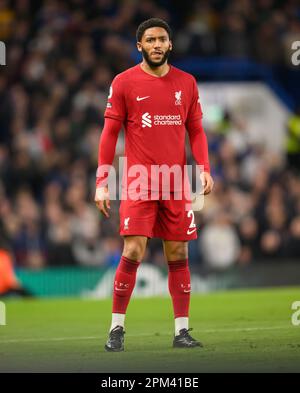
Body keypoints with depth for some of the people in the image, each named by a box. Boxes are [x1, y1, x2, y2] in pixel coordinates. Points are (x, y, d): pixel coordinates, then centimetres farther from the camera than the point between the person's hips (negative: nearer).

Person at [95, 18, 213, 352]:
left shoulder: (186, 83, 9)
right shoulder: (124, 83, 0)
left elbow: (196, 131, 13)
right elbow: (109, 133, 1)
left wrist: (204, 168, -2)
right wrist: (102, 181, -4)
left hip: (176, 183, 3)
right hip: (139, 182, -3)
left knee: (178, 254, 4)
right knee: (133, 252, -11)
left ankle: (181, 331, 10)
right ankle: (116, 329, -1)